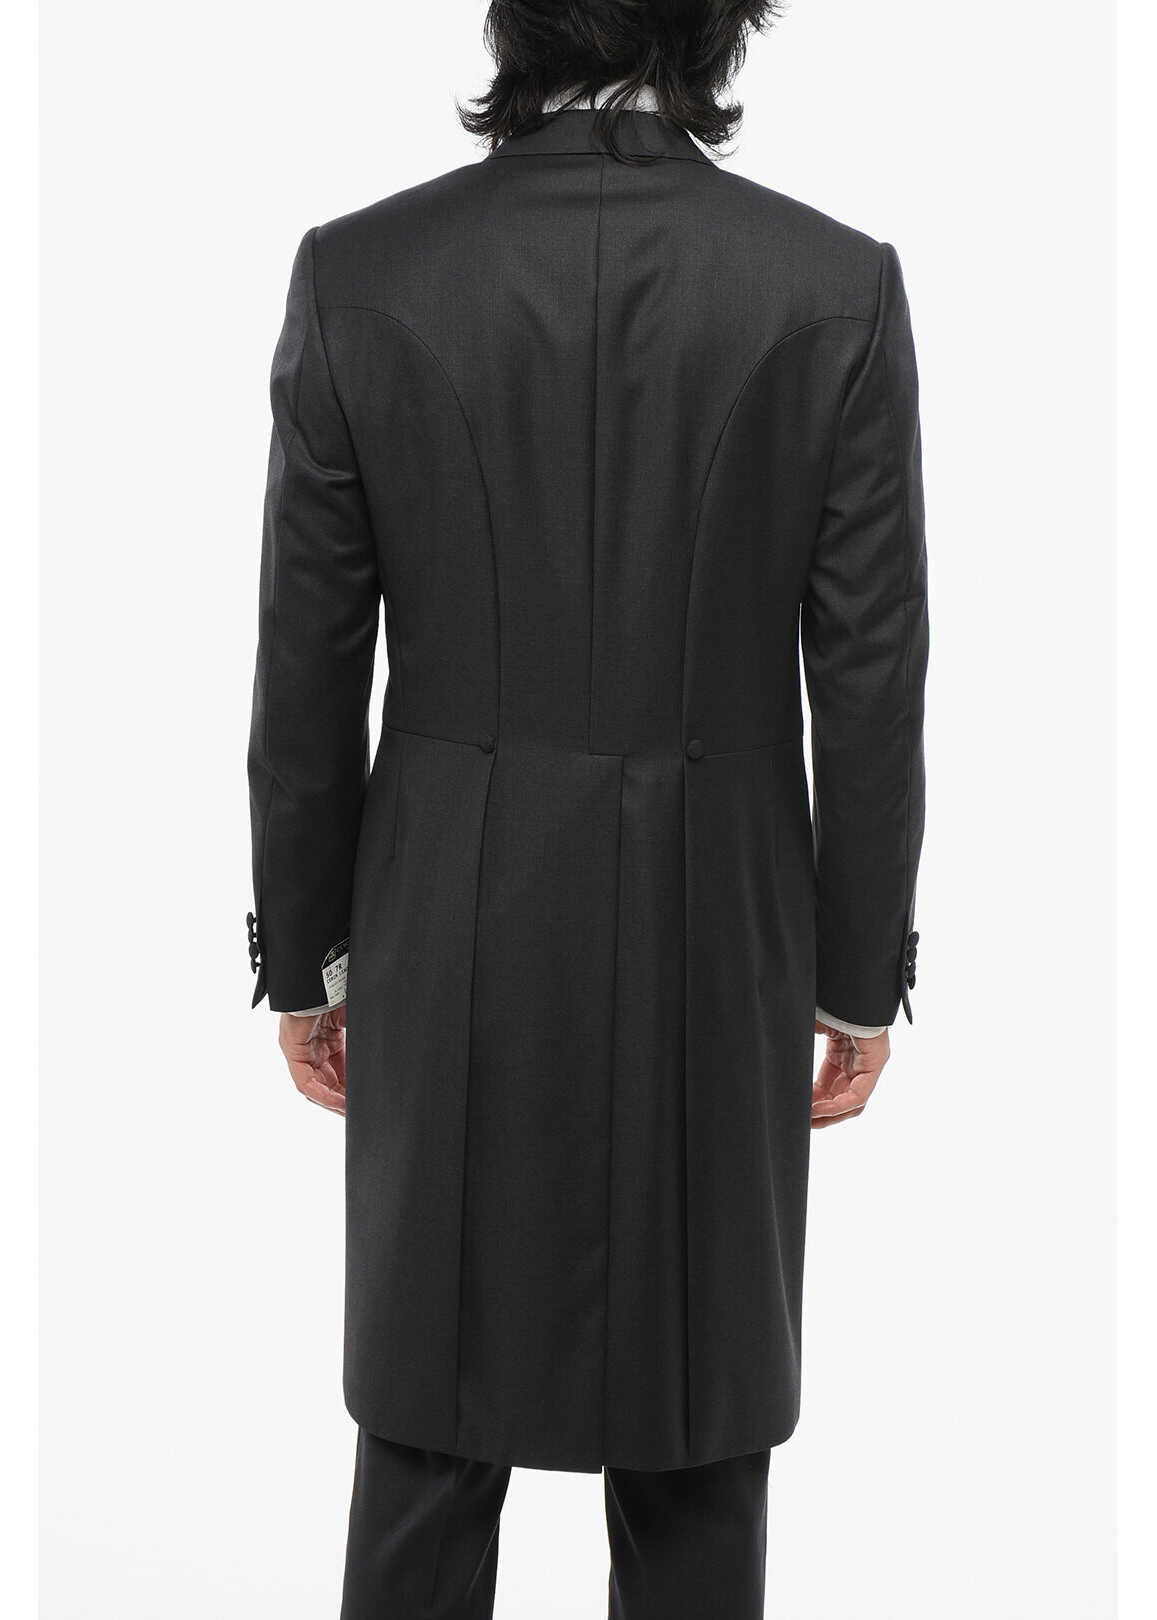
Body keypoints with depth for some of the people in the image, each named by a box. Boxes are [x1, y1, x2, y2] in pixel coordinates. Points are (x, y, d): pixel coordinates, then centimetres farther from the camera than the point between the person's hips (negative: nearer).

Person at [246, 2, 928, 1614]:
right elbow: (868, 679, -6)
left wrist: (303, 957, 7)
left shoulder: (358, 273, -8)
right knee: (700, 1447, 16)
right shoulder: (838, 285, -9)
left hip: (450, 935, 1)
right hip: (717, 935, 0)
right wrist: (861, 973, 5)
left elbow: (308, 673, -4)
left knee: (429, 1431, 16)